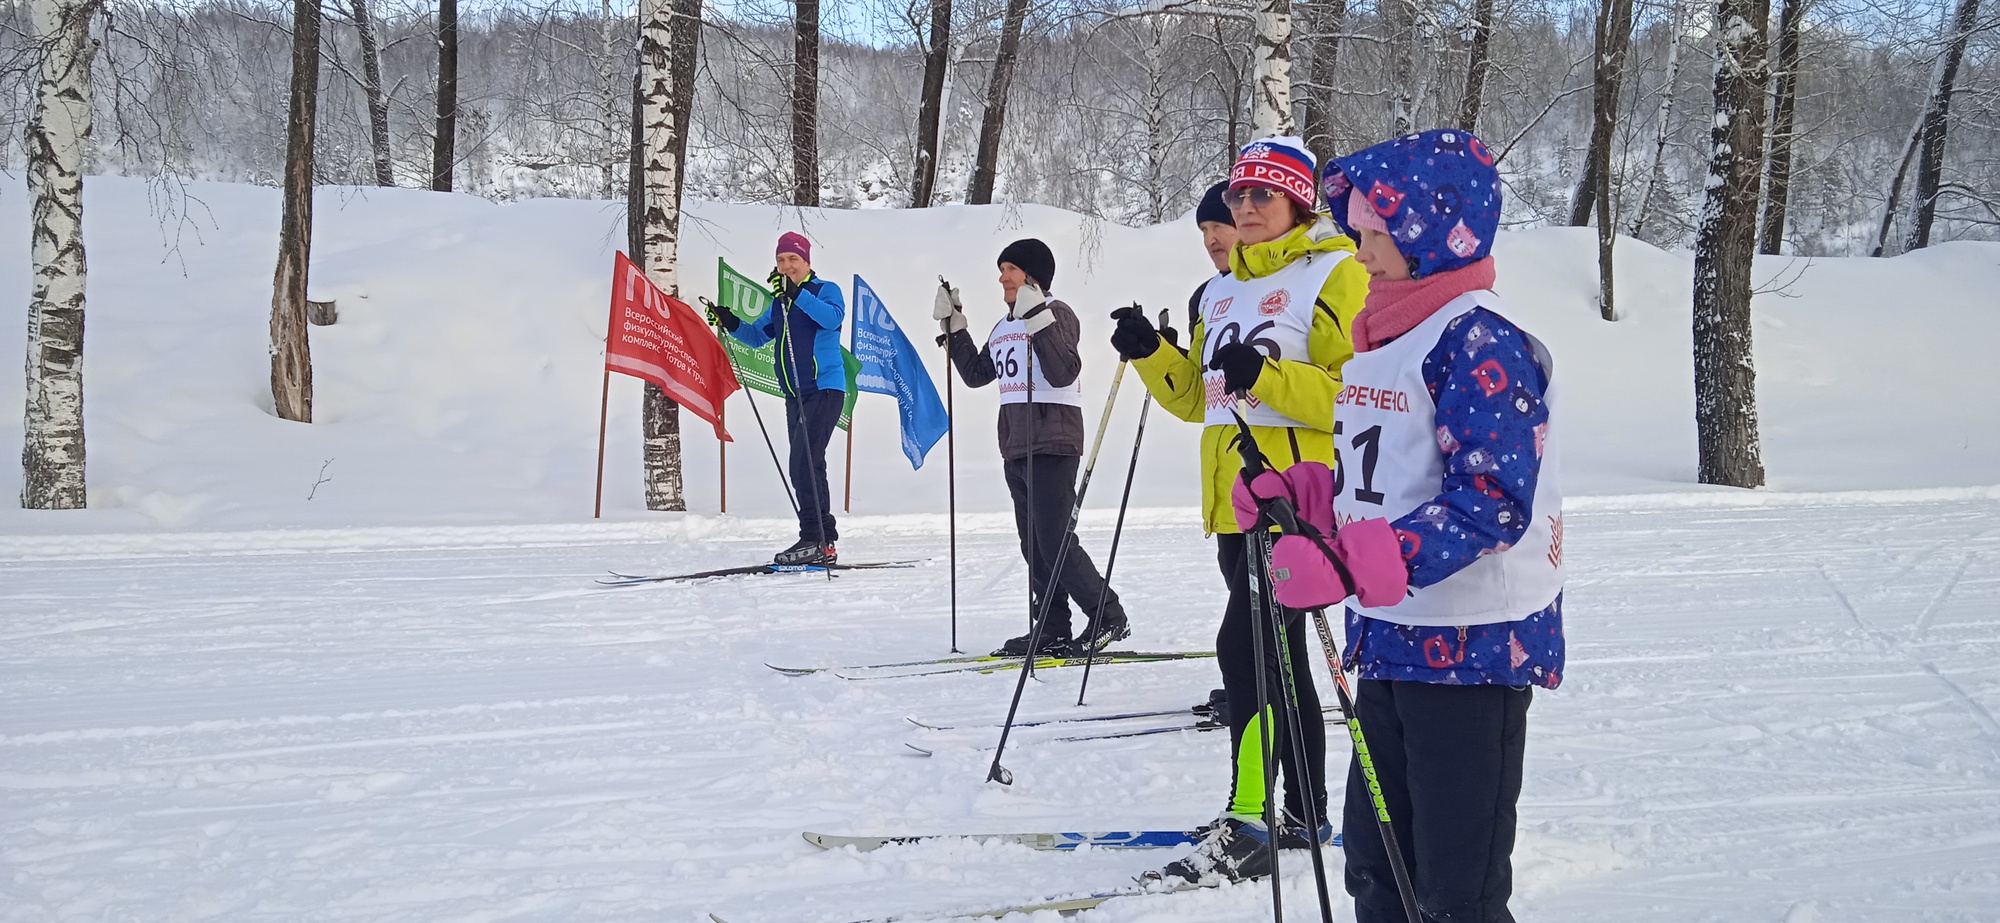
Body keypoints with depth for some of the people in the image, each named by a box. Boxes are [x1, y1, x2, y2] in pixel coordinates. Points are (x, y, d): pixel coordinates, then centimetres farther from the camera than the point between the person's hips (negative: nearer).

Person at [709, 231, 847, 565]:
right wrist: (731, 323, 1)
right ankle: (824, 540, 16)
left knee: (805, 463, -17)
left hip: (825, 390, -8)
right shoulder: (779, 302, 18)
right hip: (795, 396, 8)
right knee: (805, 468, 9)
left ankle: (816, 540, -17)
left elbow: (833, 317, -24)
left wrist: (796, 293, -35)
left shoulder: (826, 290, -3)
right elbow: (757, 335, 20)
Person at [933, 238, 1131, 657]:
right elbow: (977, 374, 27)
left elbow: (1063, 373, -19)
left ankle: (1108, 618, -4)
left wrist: (1039, 320, -24)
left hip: (1053, 445, -8)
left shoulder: (1057, 314, -6)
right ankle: (1053, 629, 11)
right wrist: (954, 325, 21)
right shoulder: (1004, 328, 19)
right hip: (1016, 449, 8)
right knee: (1033, 545, 7)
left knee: (1054, 540, -13)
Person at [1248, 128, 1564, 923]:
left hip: (1474, 647, -9)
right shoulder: (1385, 339, 13)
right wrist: (1298, 495, 2)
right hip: (1391, 641, 9)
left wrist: (1346, 567, -30)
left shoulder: (1481, 340, -15)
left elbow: (1489, 504, -24)